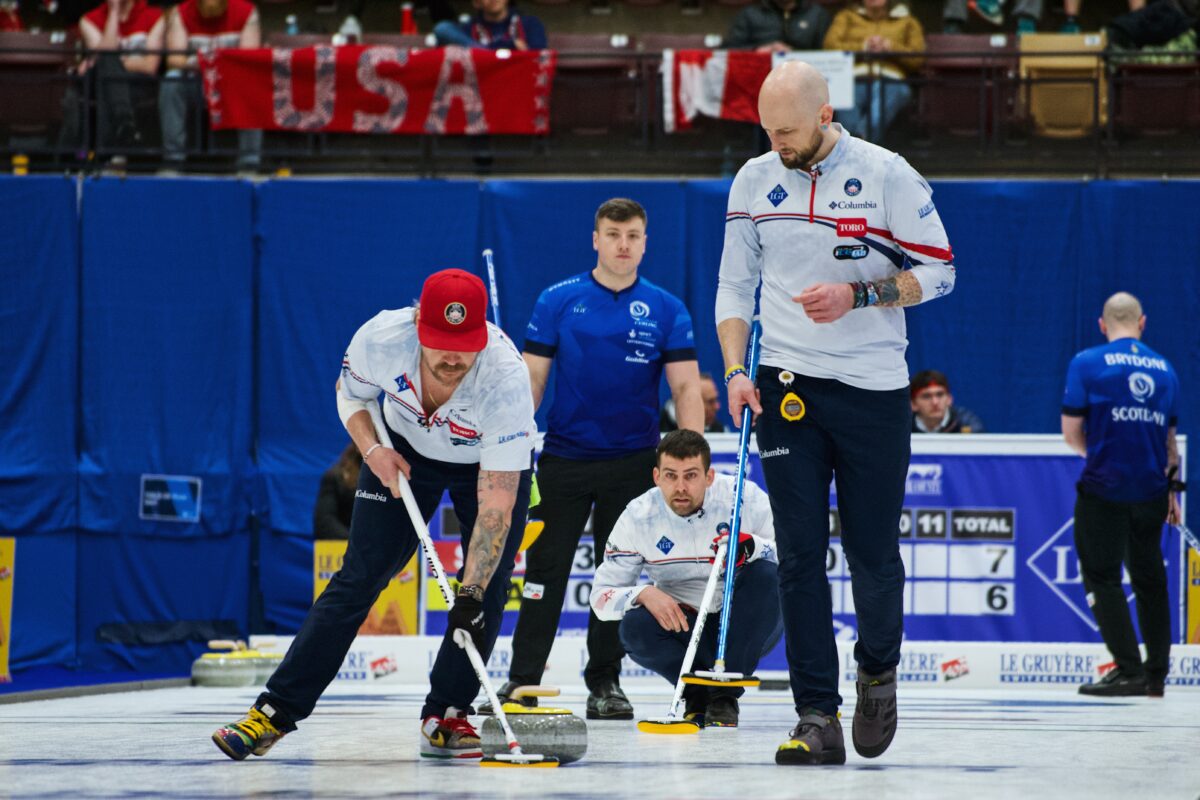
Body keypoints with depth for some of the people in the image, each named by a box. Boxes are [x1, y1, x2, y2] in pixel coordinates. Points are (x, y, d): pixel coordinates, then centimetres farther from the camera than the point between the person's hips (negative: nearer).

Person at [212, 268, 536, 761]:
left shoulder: (506, 378, -40)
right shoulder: (381, 338, -33)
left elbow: (496, 507, -39)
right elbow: (350, 394, -5)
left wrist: (470, 595, -44)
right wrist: (372, 449, -23)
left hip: (492, 460, -1)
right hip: (405, 449, 1)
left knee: (487, 590, -12)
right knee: (359, 577, -5)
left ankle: (444, 719, 4)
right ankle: (277, 711, -4)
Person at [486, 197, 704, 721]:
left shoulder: (666, 310, 1)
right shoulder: (558, 301, 0)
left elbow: (686, 387, -1)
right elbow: (533, 377, 2)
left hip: (632, 461, 1)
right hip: (564, 459, -1)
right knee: (546, 569, -1)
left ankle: (605, 683, 15)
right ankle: (523, 680, 4)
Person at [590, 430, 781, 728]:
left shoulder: (745, 497, -17)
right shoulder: (639, 516, -12)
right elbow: (602, 596, -8)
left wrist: (750, 547, -36)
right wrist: (644, 594, -30)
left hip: (748, 624, 0)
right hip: (683, 625, 0)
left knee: (765, 573, -31)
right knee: (635, 627, -30)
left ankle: (725, 692, -19)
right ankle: (697, 692, -3)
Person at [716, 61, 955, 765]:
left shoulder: (887, 175, -5)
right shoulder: (754, 181, 6)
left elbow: (939, 271, -2)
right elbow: (735, 285, 11)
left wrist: (858, 294, -16)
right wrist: (736, 371, -1)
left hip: (874, 390, -2)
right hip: (789, 386, 2)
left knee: (874, 553, 2)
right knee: (800, 556, -4)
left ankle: (878, 672, 30)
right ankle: (818, 718, -4)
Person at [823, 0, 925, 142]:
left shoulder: (907, 22, 28)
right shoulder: (847, 17, 31)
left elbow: (917, 59, 11)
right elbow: (830, 45, 10)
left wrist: (889, 46, -5)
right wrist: (863, 47, -4)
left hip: (891, 82, 0)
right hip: (854, 80, 0)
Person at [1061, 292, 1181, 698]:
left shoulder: (1087, 363, -2)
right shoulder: (1165, 368, 11)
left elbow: (1071, 432, -3)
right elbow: (1170, 436, 16)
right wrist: (1172, 488, 26)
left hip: (1105, 487, -4)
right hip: (1152, 490, 5)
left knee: (1102, 577, 1)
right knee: (1149, 578, 14)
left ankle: (1129, 669, -7)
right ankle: (1156, 673, 18)